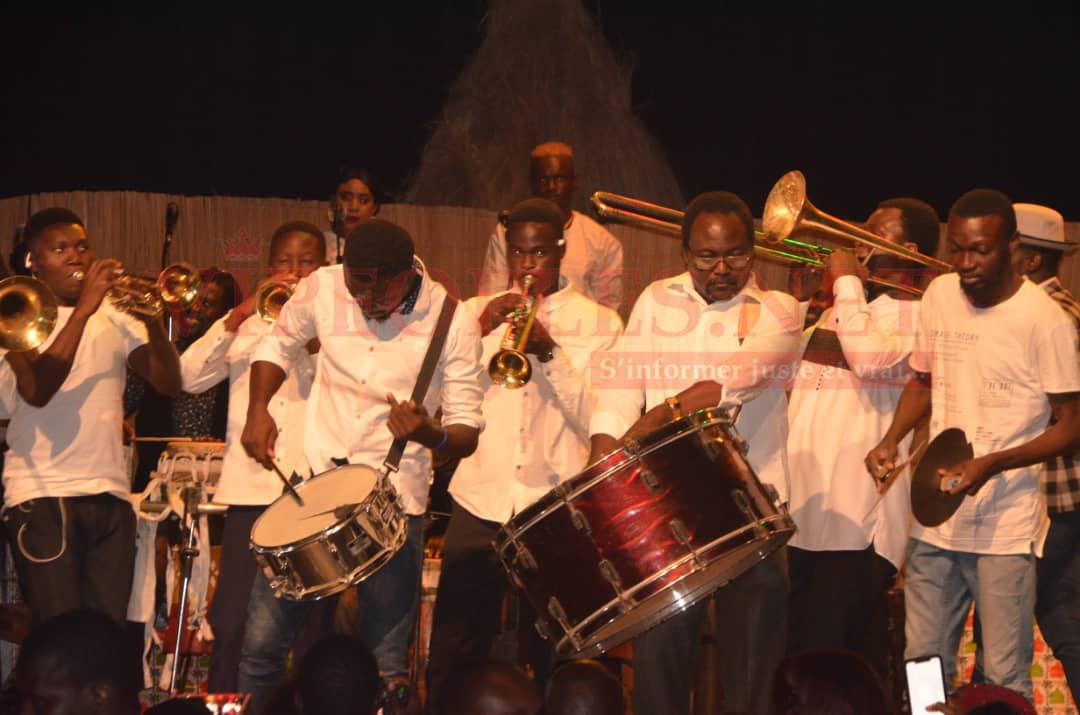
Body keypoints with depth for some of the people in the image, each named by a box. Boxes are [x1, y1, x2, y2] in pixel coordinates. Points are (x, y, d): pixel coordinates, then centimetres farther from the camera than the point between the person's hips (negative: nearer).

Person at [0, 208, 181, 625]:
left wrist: (153, 321, -11)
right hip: (43, 497, -4)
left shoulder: (115, 317, 14)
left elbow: (168, 383, 6)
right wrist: (83, 308, -20)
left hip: (110, 496, 4)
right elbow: (37, 390, -18)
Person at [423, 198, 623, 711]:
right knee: (452, 658, 1)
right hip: (480, 505, 2)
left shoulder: (598, 323, 5)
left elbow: (598, 421, -5)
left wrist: (551, 352, -17)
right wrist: (481, 333, -11)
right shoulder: (477, 313, 11)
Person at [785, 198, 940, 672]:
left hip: (855, 518, -8)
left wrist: (847, 282, -13)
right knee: (796, 655, 13)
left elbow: (873, 362, -24)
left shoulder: (914, 313, -5)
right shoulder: (837, 309, 21)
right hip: (798, 509, 8)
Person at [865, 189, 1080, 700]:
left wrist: (991, 465, -21)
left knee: (1005, 683, -5)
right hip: (934, 519, 6)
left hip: (1005, 529, -5)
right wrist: (891, 440, 1)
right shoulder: (940, 295, 4)